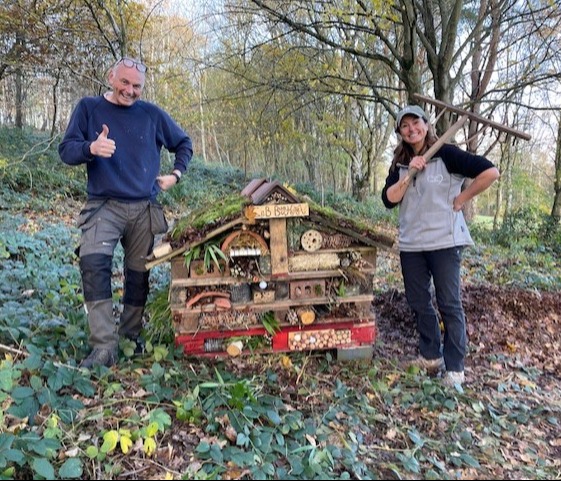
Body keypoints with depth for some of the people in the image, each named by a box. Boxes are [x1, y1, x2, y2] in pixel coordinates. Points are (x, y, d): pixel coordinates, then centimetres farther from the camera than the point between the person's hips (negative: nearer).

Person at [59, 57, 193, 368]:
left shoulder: (152, 114, 8)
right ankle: (104, 346, -21)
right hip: (103, 205, -2)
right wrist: (91, 148, -23)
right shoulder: (89, 108, 5)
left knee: (138, 274, 7)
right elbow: (66, 150, -2)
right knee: (93, 263, -24)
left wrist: (176, 173, 6)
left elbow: (184, 143, 21)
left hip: (145, 208, 2)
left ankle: (130, 337, 25)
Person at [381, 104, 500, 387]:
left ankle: (454, 367, 11)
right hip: (411, 244, 6)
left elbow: (490, 172, -13)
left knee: (449, 304, 0)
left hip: (444, 241, -6)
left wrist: (461, 199, -10)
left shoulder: (446, 154, -7)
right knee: (418, 302, 12)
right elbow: (388, 200, -3)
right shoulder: (400, 163, 10)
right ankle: (430, 356, 27)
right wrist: (408, 174, -13)